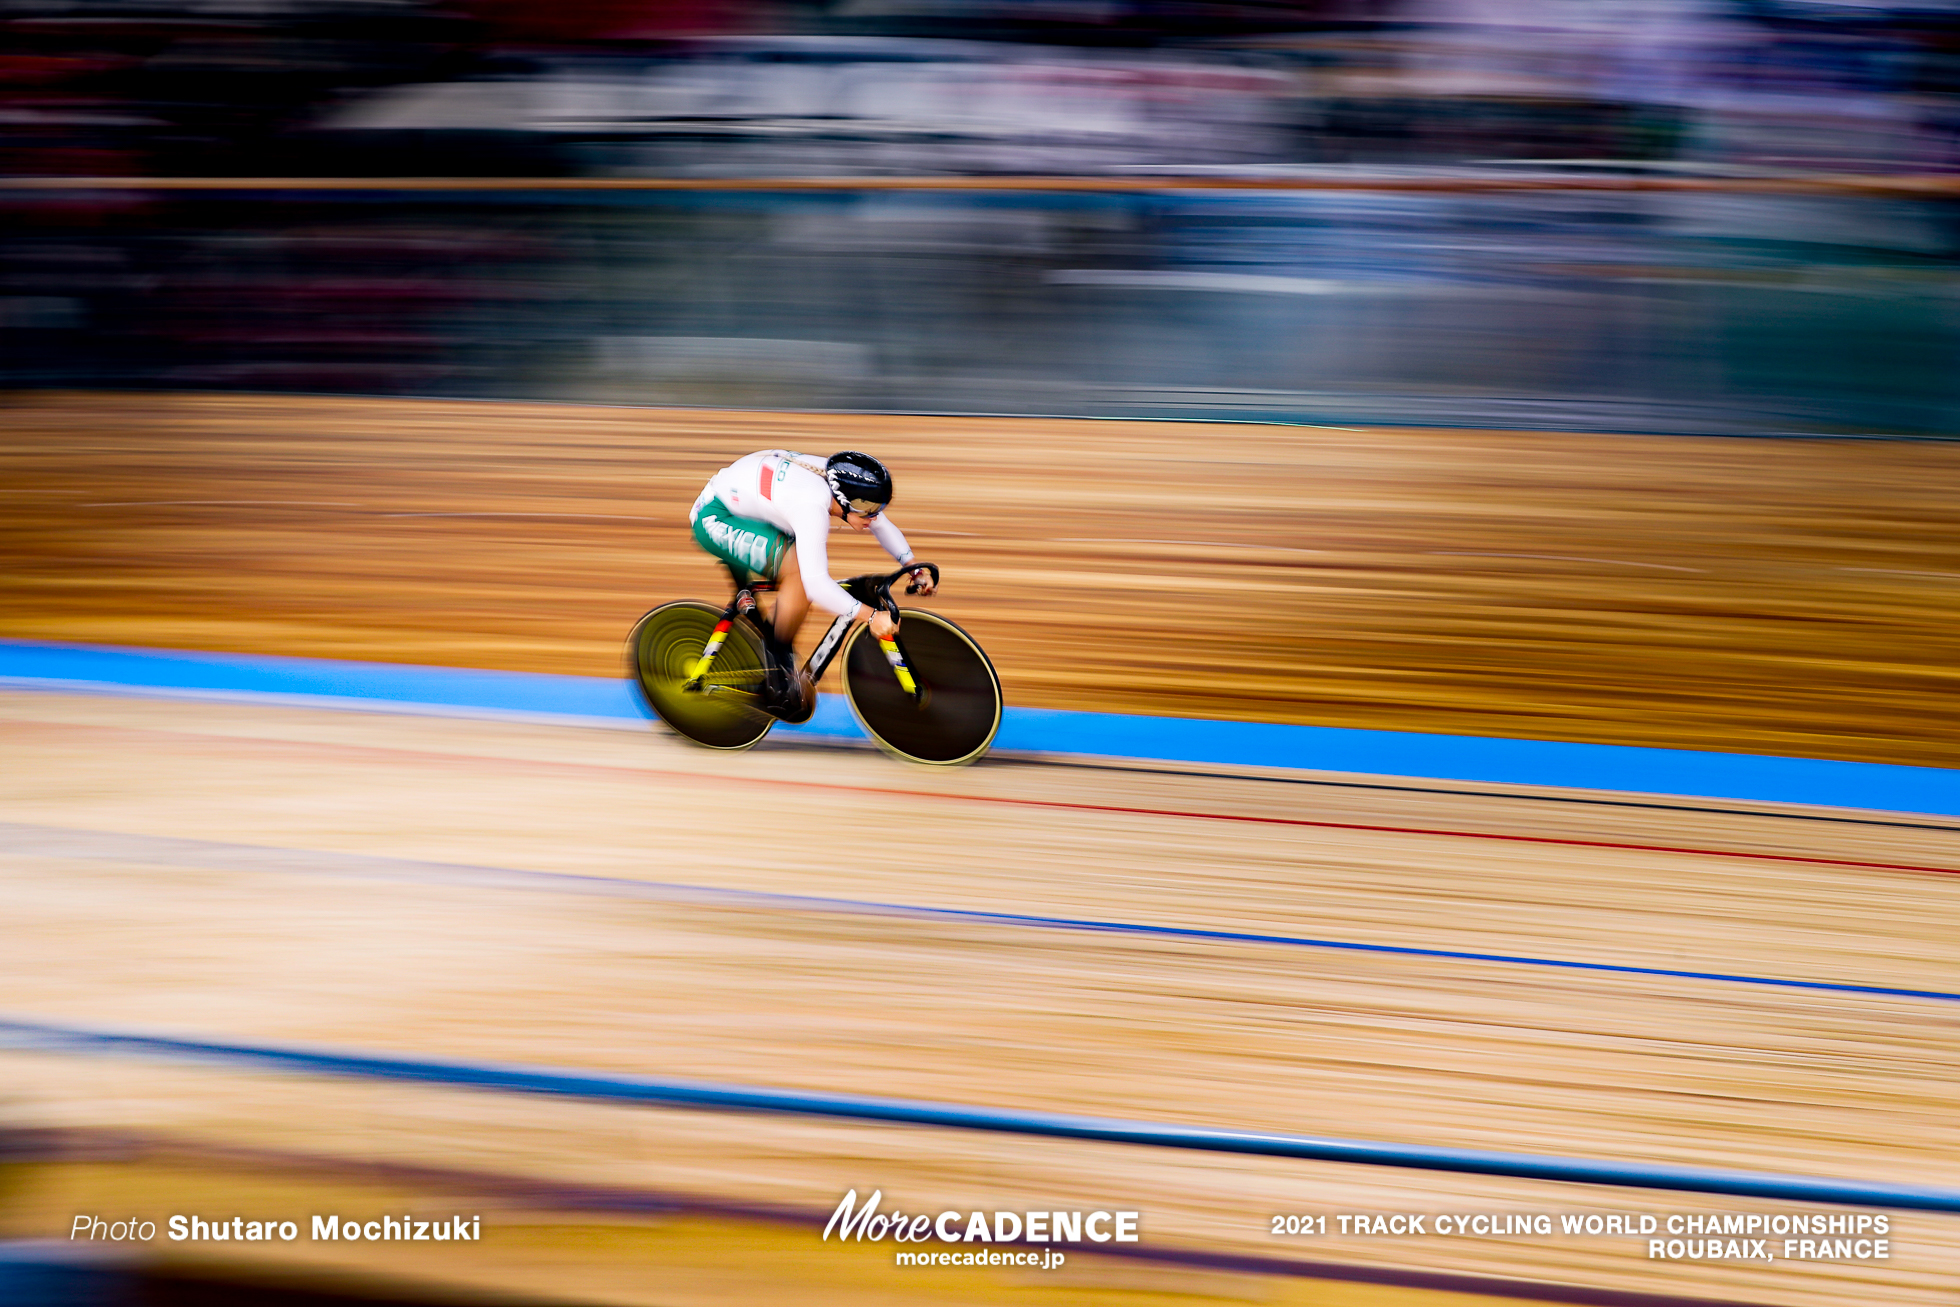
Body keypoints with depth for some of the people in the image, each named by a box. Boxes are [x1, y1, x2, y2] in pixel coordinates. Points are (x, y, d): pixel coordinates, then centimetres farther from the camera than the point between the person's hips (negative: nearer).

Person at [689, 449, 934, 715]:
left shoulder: (841, 482, -7)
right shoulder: (811, 507, -34)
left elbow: (881, 524, 11)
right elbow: (816, 582, -40)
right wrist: (870, 616, -39)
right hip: (714, 519, -10)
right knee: (800, 571, -25)